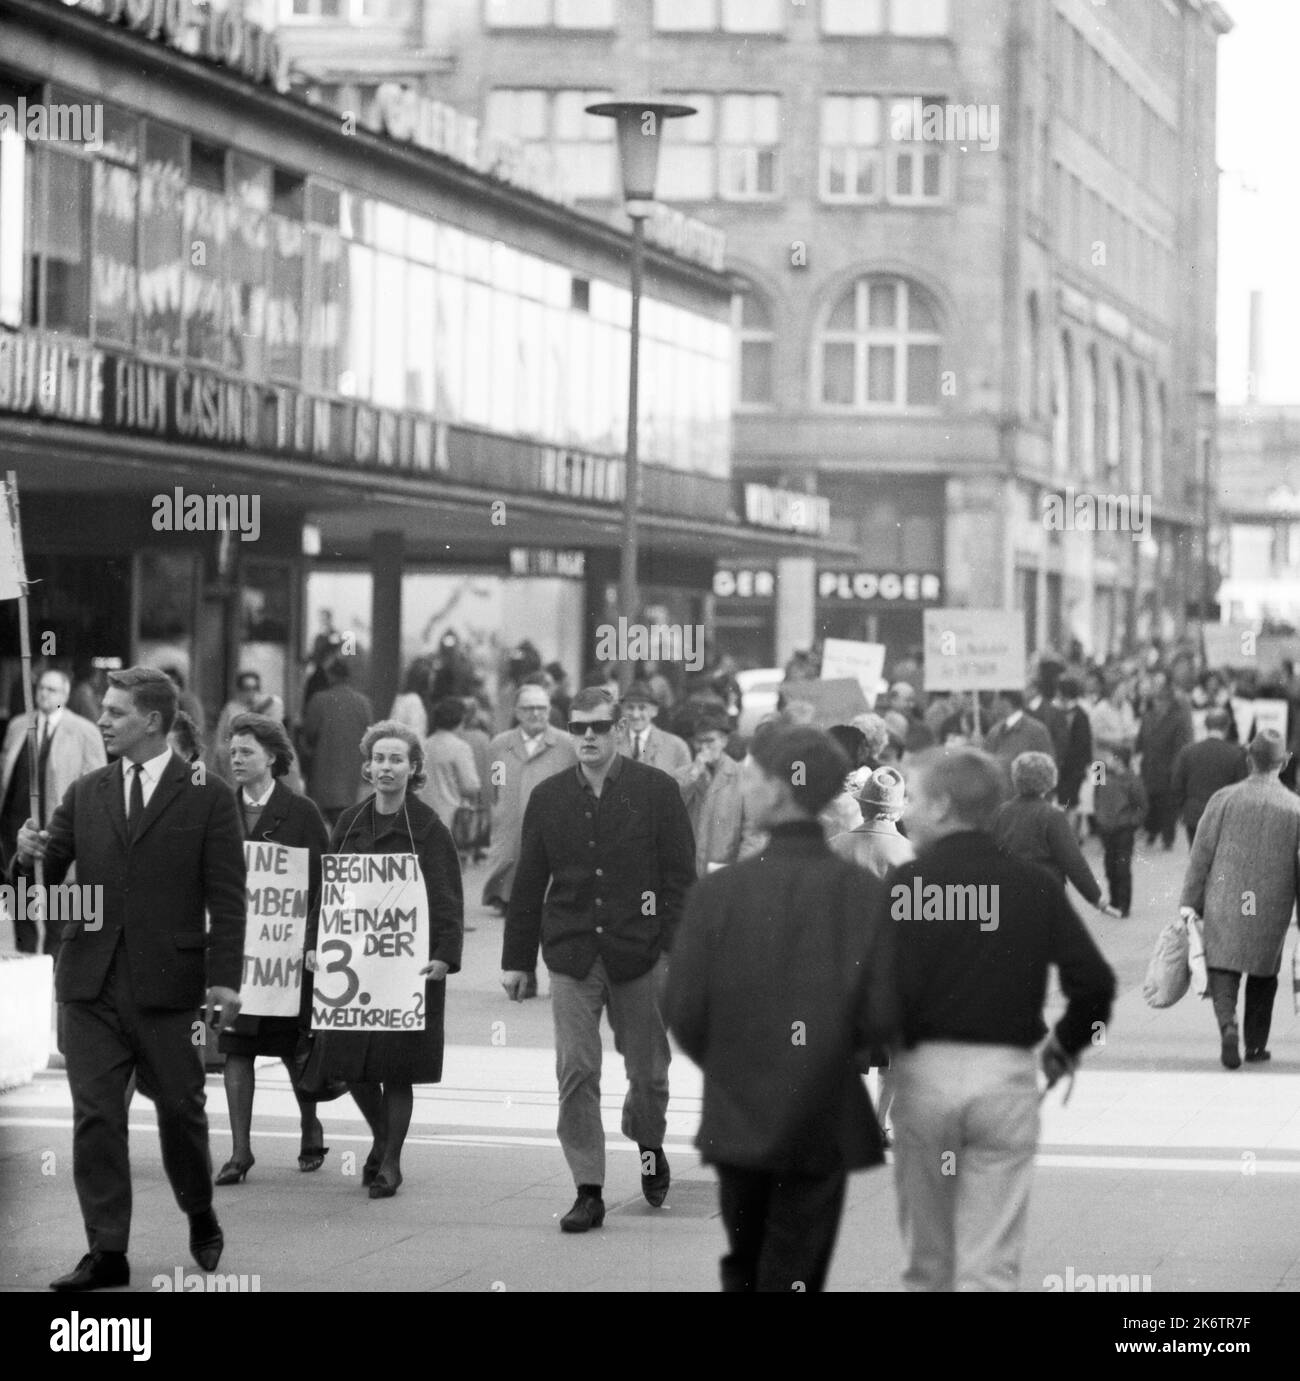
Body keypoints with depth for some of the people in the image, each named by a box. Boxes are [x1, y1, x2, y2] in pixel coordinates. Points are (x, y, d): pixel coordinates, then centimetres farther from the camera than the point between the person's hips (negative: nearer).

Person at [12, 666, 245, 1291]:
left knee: (181, 1110, 7)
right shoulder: (85, 794, 10)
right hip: (90, 982, 3)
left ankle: (201, 1220, 31)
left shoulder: (207, 796, 0)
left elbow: (226, 897, -3)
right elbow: (44, 879, 11)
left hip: (167, 984, -3)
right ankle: (106, 1252, 3)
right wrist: (30, 855, -12)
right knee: (95, 1117, 0)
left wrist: (224, 977, -11)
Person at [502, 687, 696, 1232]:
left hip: (639, 953, -1)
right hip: (571, 956, 1)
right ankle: (588, 1191, 0)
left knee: (647, 1070, 8)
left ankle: (648, 1144, 39)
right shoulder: (548, 797, 7)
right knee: (576, 1073, -5)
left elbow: (679, 875, -1)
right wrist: (517, 959, 8)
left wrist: (676, 948, -9)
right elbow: (528, 882, 10)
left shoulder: (656, 790, -1)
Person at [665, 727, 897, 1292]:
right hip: (824, 1119, -1)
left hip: (736, 1118, 1)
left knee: (742, 1267, 20)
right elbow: (880, 1017, -12)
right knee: (795, 1274, 6)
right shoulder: (864, 892, -10)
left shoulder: (717, 891, -10)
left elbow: (684, 1012, -8)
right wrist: (832, 1052, 9)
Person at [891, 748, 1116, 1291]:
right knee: (991, 1265, 3)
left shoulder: (908, 882, -7)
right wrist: (1065, 1045, 16)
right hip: (1008, 1071, 1)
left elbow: (890, 984, -16)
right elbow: (1094, 981, -1)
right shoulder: (1036, 885, 2)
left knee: (926, 1262, 14)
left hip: (925, 1068, -1)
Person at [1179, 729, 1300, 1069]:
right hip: (1271, 909, 1)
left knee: (1223, 969, 4)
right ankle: (1255, 1045, 23)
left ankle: (1228, 1025, -22)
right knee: (1264, 975, 18)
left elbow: (1201, 853, -3)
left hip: (1225, 903, -1)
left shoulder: (1224, 799, -5)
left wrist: (1190, 901, 3)